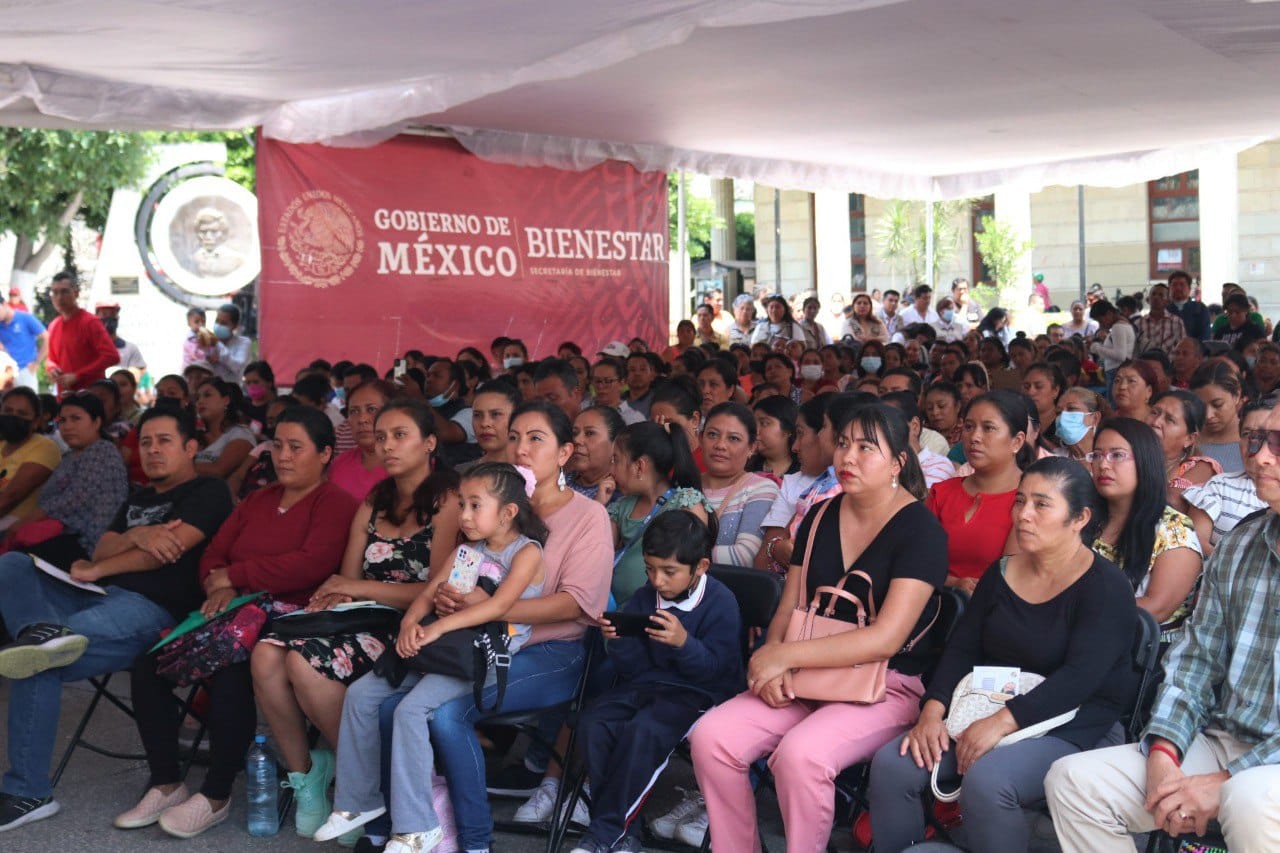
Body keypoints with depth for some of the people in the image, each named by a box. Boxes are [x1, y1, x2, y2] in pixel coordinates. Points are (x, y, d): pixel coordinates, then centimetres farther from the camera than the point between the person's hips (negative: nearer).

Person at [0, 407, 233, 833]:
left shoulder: (208, 492, 5)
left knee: (37, 663, -31)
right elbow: (101, 551, 16)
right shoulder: (138, 500, 30)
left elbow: (168, 549, -9)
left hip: (150, 610, -9)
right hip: (99, 598, 9)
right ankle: (43, 633, -41)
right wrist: (136, 536, -7)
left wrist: (94, 571, -2)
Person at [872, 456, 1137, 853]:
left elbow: (1080, 677, -20)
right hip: (988, 713, 6)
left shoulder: (1106, 588, -9)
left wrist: (1003, 722, -28)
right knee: (891, 763, -16)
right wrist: (932, 711, -10)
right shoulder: (1001, 574, 10)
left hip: (1073, 729, -6)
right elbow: (961, 649, 8)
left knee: (986, 782, -34)